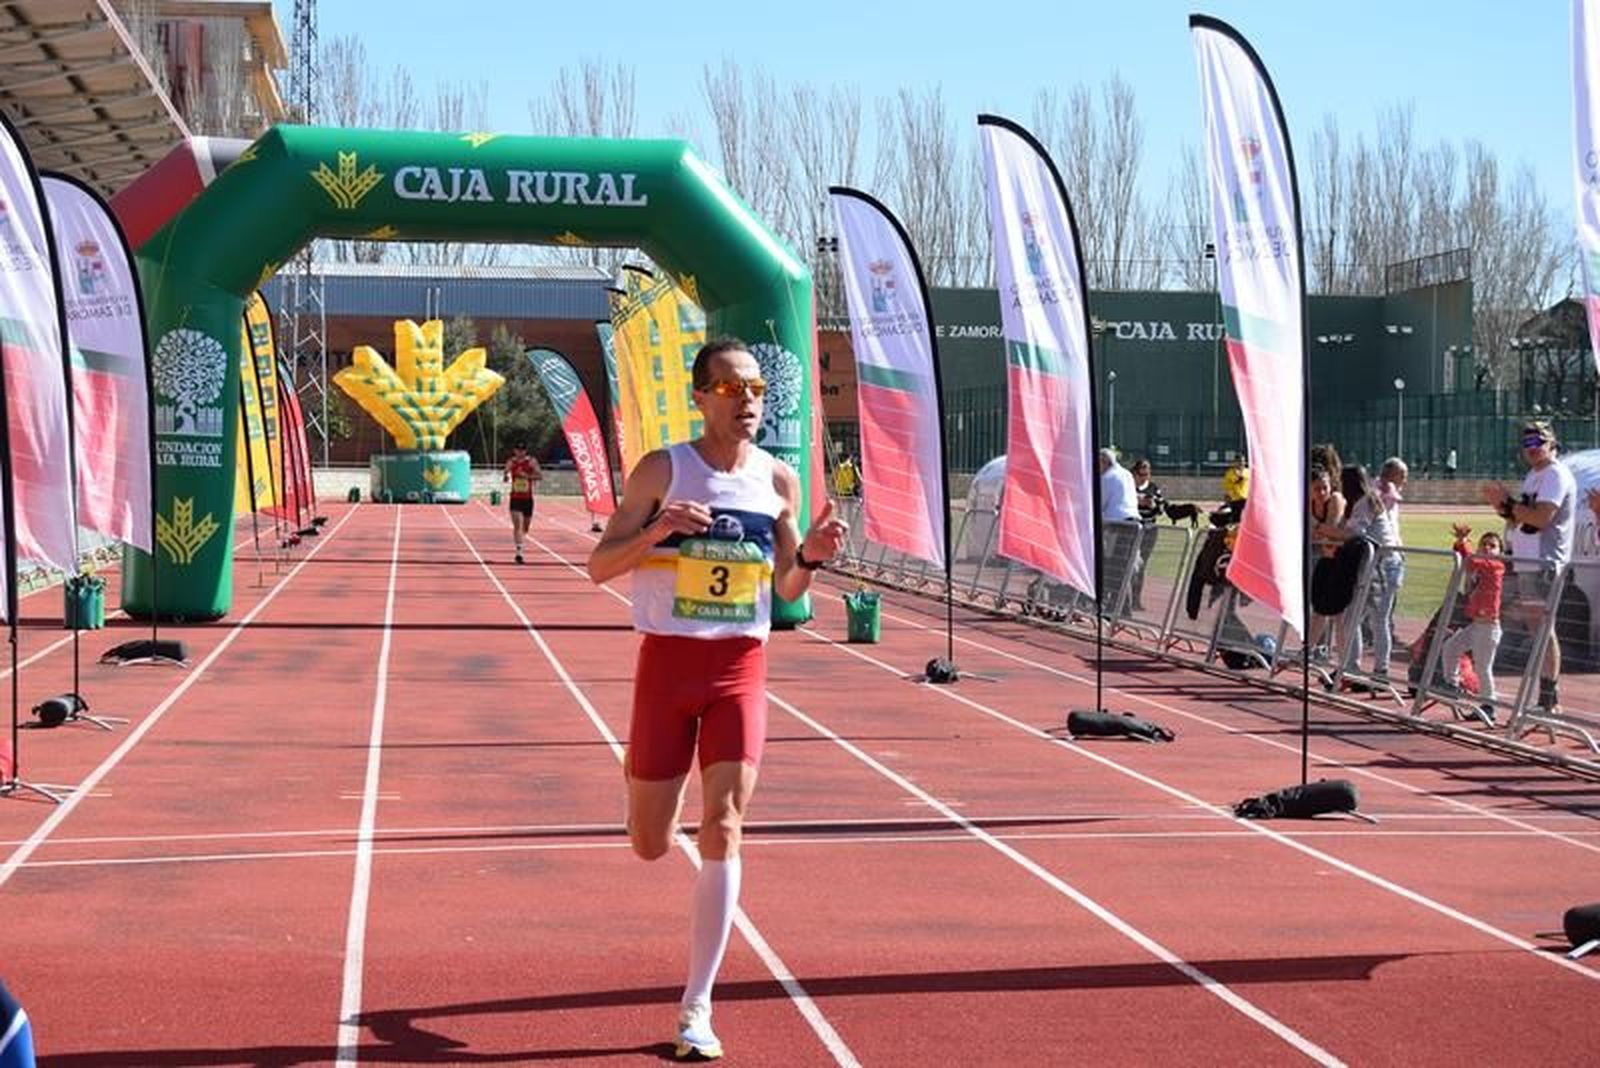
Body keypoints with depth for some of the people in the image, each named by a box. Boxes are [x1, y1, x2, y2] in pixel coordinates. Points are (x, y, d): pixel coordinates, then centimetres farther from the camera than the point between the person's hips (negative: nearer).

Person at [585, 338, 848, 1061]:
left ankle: (696, 1007, -2)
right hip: (666, 661, -1)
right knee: (651, 846, 6)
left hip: (741, 668, 1)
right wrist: (656, 531, -22)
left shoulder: (779, 480, 4)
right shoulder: (662, 470, -5)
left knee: (722, 828, -11)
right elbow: (599, 567, -4)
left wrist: (810, 555, -10)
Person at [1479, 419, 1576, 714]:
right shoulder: (1533, 476, 21)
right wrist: (1503, 506, 4)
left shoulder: (1556, 475, -9)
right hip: (1522, 562, 10)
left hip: (1543, 565, -10)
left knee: (1540, 626, -12)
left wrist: (1507, 503, -14)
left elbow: (1541, 518, -21)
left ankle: (1550, 698, -11)